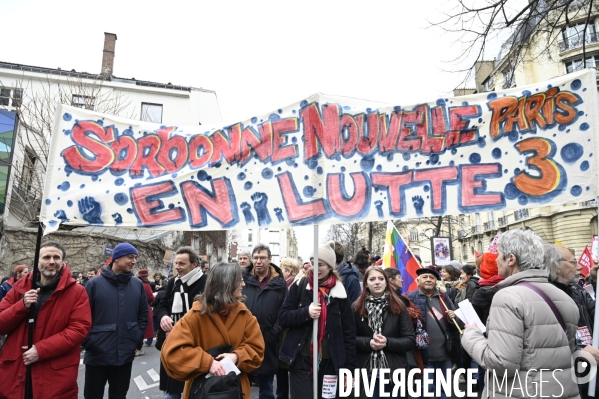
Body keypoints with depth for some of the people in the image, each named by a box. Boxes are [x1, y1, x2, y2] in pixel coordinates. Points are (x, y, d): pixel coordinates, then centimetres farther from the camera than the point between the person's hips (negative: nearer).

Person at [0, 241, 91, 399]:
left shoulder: (76, 292, -5)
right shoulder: (20, 287, 6)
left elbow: (79, 328, -11)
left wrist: (41, 350, -18)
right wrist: (22, 306, -14)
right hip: (15, 371, 3)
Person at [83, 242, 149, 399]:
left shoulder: (138, 285, 2)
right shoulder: (95, 283, -8)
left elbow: (143, 316, 8)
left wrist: (136, 340, 0)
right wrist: (89, 343, -10)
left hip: (125, 356, 3)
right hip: (97, 356, -3)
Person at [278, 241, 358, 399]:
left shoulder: (339, 292, -1)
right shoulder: (300, 286, -1)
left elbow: (349, 332, 1)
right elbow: (282, 318, -2)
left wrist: (350, 368, -1)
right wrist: (306, 312, -20)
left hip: (330, 362, 1)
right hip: (301, 360, -1)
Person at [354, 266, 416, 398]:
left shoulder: (398, 306, -1)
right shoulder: (357, 308, -3)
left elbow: (411, 340, -2)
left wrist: (387, 342, -16)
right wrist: (368, 342, -17)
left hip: (394, 370, 1)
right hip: (367, 369, 0)